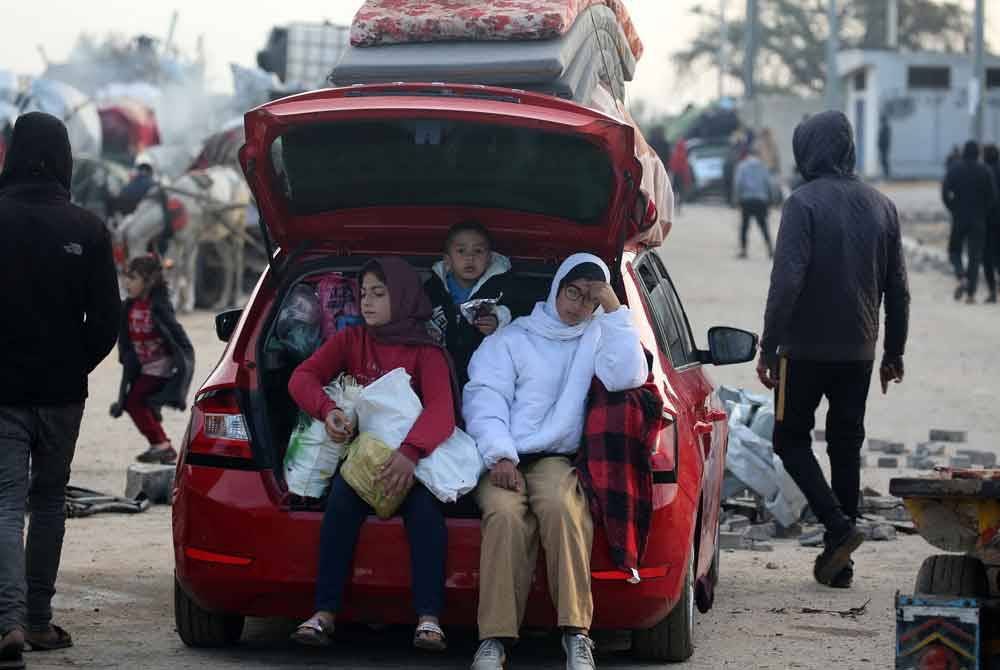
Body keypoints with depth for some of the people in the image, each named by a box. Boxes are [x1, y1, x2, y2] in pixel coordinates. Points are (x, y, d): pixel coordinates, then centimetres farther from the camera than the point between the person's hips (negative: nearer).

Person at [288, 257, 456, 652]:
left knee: (423, 501, -34)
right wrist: (327, 410, -24)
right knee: (343, 497, -32)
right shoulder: (350, 341, 12)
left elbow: (441, 408, -15)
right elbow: (301, 377, 0)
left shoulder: (425, 351, 2)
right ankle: (325, 614, -36)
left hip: (406, 455, -2)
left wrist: (410, 453, -36)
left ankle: (429, 619, -38)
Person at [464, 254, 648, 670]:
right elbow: (484, 398, 3)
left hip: (557, 459, 0)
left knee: (560, 507, -35)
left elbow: (628, 377, -3)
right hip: (504, 461, 0)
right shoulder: (512, 339, 17)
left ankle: (576, 634, -36)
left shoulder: (597, 339, 19)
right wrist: (500, 457, -13)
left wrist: (613, 308, -1)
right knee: (505, 514, -34)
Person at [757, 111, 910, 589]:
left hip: (806, 349, -5)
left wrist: (768, 348, -14)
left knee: (791, 440, 7)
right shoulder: (882, 207, 7)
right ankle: (838, 559, 12)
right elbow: (897, 289, 12)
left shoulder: (804, 203, -12)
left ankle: (837, 527, -12)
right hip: (859, 352, 5)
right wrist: (894, 352, 20)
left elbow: (786, 281, -19)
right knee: (846, 447, 11)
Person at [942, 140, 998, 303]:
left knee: (954, 250, 16)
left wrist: (953, 208, 3)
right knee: (974, 255, 5)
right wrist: (984, 213, 8)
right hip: (978, 220, 0)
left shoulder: (955, 169, -3)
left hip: (959, 218, 0)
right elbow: (993, 196, -5)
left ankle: (961, 276, -12)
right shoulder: (985, 171, -3)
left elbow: (945, 192, -10)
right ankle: (970, 293, 0)